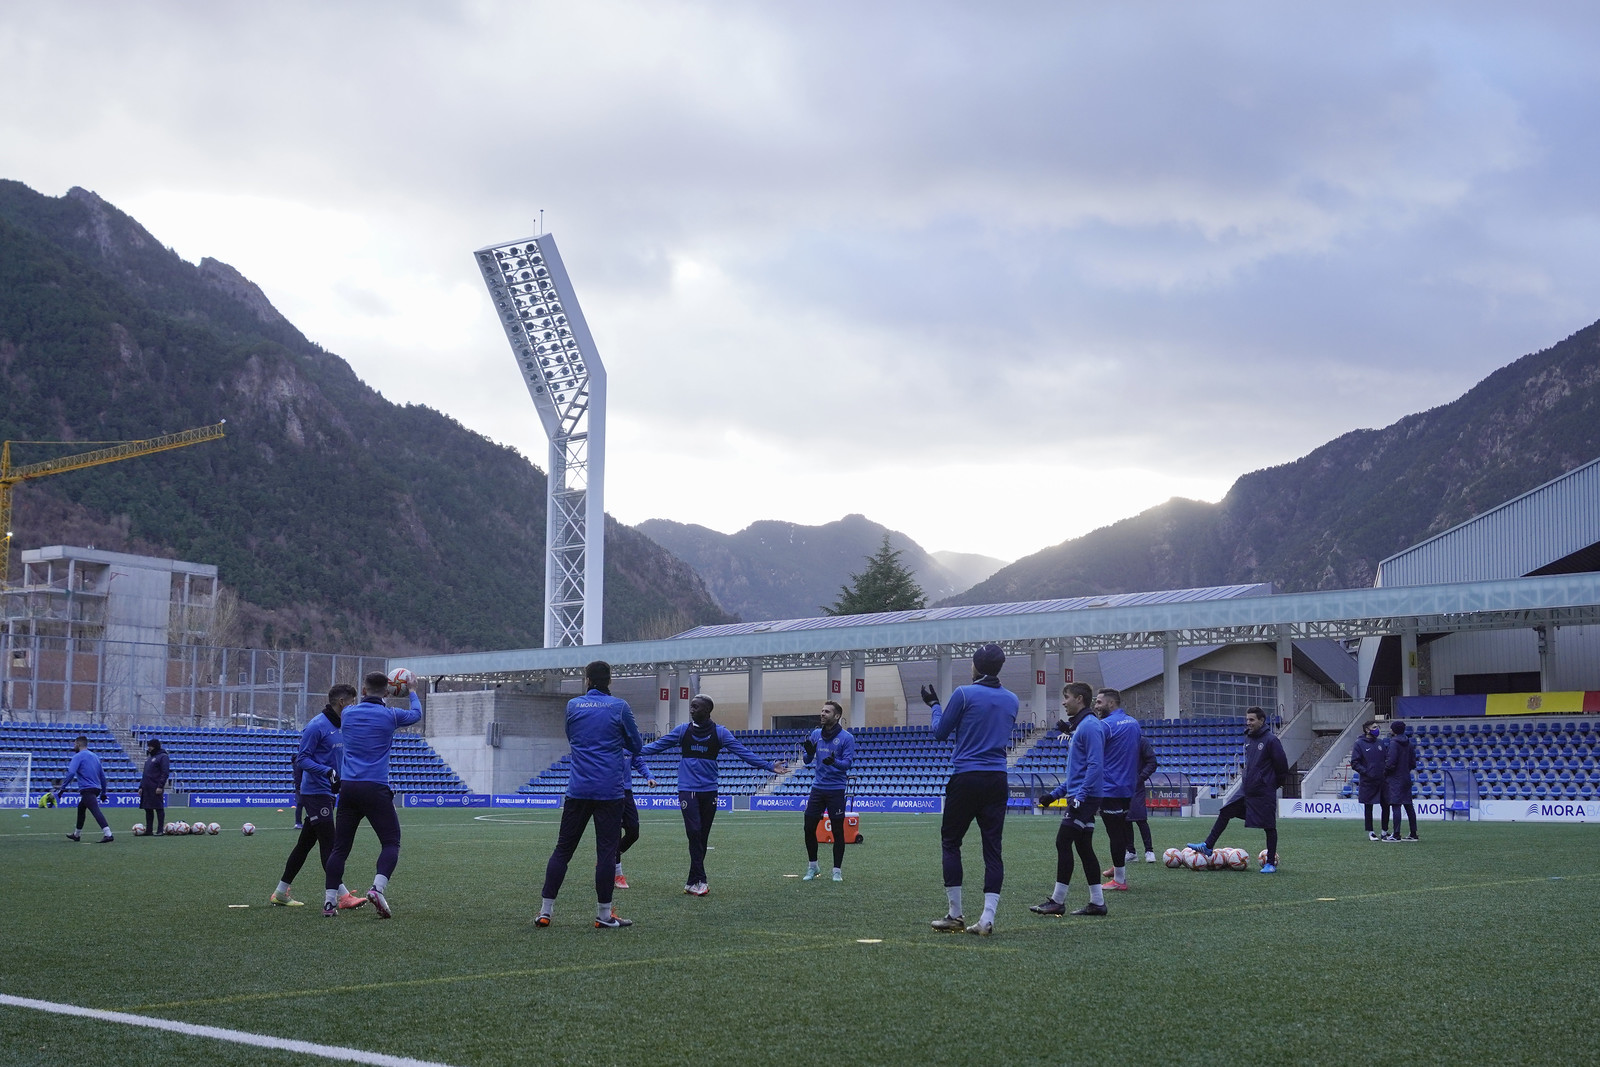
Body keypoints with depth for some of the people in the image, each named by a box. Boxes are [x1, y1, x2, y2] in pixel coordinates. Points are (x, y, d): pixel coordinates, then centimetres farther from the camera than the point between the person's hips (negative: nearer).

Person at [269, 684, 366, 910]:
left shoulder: (340, 726, 13)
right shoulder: (317, 726, -14)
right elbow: (302, 758, -16)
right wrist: (328, 772, -26)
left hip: (328, 792, 9)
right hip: (315, 790, -9)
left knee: (306, 842, 13)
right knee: (328, 843, -11)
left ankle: (281, 892, 21)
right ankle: (342, 896, -13)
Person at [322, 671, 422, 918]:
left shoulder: (348, 713, 8)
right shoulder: (389, 715, -1)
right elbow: (416, 714, 21)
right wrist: (412, 693, 40)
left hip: (347, 787, 4)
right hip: (375, 788, -4)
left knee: (340, 847, 8)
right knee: (391, 842, 1)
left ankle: (329, 901, 4)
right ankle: (378, 887, -21)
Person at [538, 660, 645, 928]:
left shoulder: (573, 705, 5)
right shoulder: (619, 707, -2)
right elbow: (636, 746, 6)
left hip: (578, 789, 3)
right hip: (610, 790, -2)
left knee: (562, 849, 8)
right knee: (606, 851, 1)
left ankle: (545, 911, 7)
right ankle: (604, 914, 2)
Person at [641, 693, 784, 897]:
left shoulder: (720, 732, 1)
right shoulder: (682, 730, 4)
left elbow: (743, 752, -2)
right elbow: (658, 745, 5)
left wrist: (769, 766, -10)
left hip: (709, 791, 1)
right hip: (688, 790, -1)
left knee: (702, 836, 6)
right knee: (694, 833, -13)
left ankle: (692, 882, 14)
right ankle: (699, 881, -14)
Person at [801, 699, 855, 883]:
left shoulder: (847, 737, -7)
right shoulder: (816, 734, 8)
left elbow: (848, 762, -15)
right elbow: (807, 761, 9)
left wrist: (834, 762, -35)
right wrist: (809, 752, -13)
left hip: (836, 789, -4)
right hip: (818, 787, 4)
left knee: (837, 830, 1)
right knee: (809, 827, 3)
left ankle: (837, 870, 11)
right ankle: (812, 866, 19)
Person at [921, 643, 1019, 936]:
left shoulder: (964, 694, -7)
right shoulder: (1011, 700, 9)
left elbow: (940, 732, 2)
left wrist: (934, 705, 19)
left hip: (965, 777, -4)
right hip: (997, 780, 5)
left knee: (950, 842, 7)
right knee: (993, 848, 4)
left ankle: (955, 915, 5)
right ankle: (987, 918, -2)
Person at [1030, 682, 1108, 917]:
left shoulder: (1090, 726, -14)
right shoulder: (1077, 727, 19)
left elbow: (1095, 765, -22)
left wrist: (1080, 796, -25)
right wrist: (1055, 794, 21)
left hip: (1084, 798, -10)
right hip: (1081, 797, 10)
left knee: (1063, 843, -9)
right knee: (1083, 847, 9)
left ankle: (1057, 901, -6)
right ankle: (1097, 902, 11)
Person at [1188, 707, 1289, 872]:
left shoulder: (1271, 740, -12)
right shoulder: (1249, 739, 11)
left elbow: (1282, 765, -9)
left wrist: (1277, 783, 0)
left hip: (1264, 793, -8)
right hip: (1247, 790, 8)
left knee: (1269, 827, 1)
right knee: (1225, 813, 5)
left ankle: (1271, 863, 8)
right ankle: (1208, 847, 11)